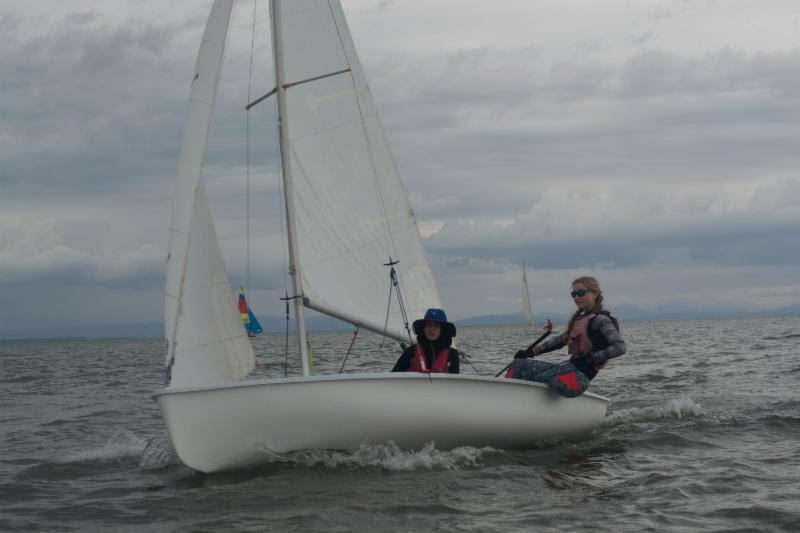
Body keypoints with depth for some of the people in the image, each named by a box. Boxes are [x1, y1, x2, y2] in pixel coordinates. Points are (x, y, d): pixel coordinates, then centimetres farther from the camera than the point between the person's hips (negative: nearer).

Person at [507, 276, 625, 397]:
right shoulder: (580, 318, 19)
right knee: (518, 364, 4)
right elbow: (561, 339, 25)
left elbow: (620, 347, -21)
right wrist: (532, 352, 17)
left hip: (580, 377, -10)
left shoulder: (600, 320, -10)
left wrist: (591, 358, -17)